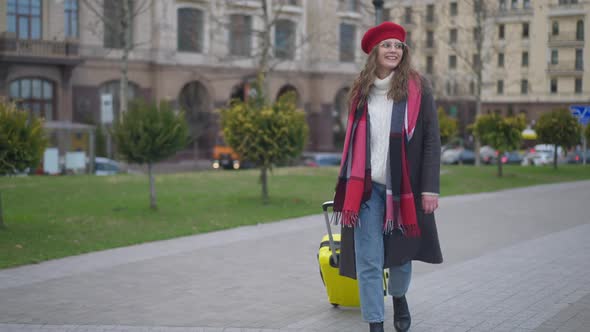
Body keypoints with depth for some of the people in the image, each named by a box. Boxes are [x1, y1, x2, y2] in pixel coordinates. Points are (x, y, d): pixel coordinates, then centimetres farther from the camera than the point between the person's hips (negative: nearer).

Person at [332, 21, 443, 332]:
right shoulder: (361, 90, 7)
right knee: (368, 260, -2)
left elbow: (431, 140, -5)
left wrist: (430, 188, -11)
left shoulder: (417, 88, -3)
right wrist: (348, 184, 13)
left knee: (400, 251, 12)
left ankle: (398, 297, 43)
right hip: (366, 187, 2)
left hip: (403, 185, -2)